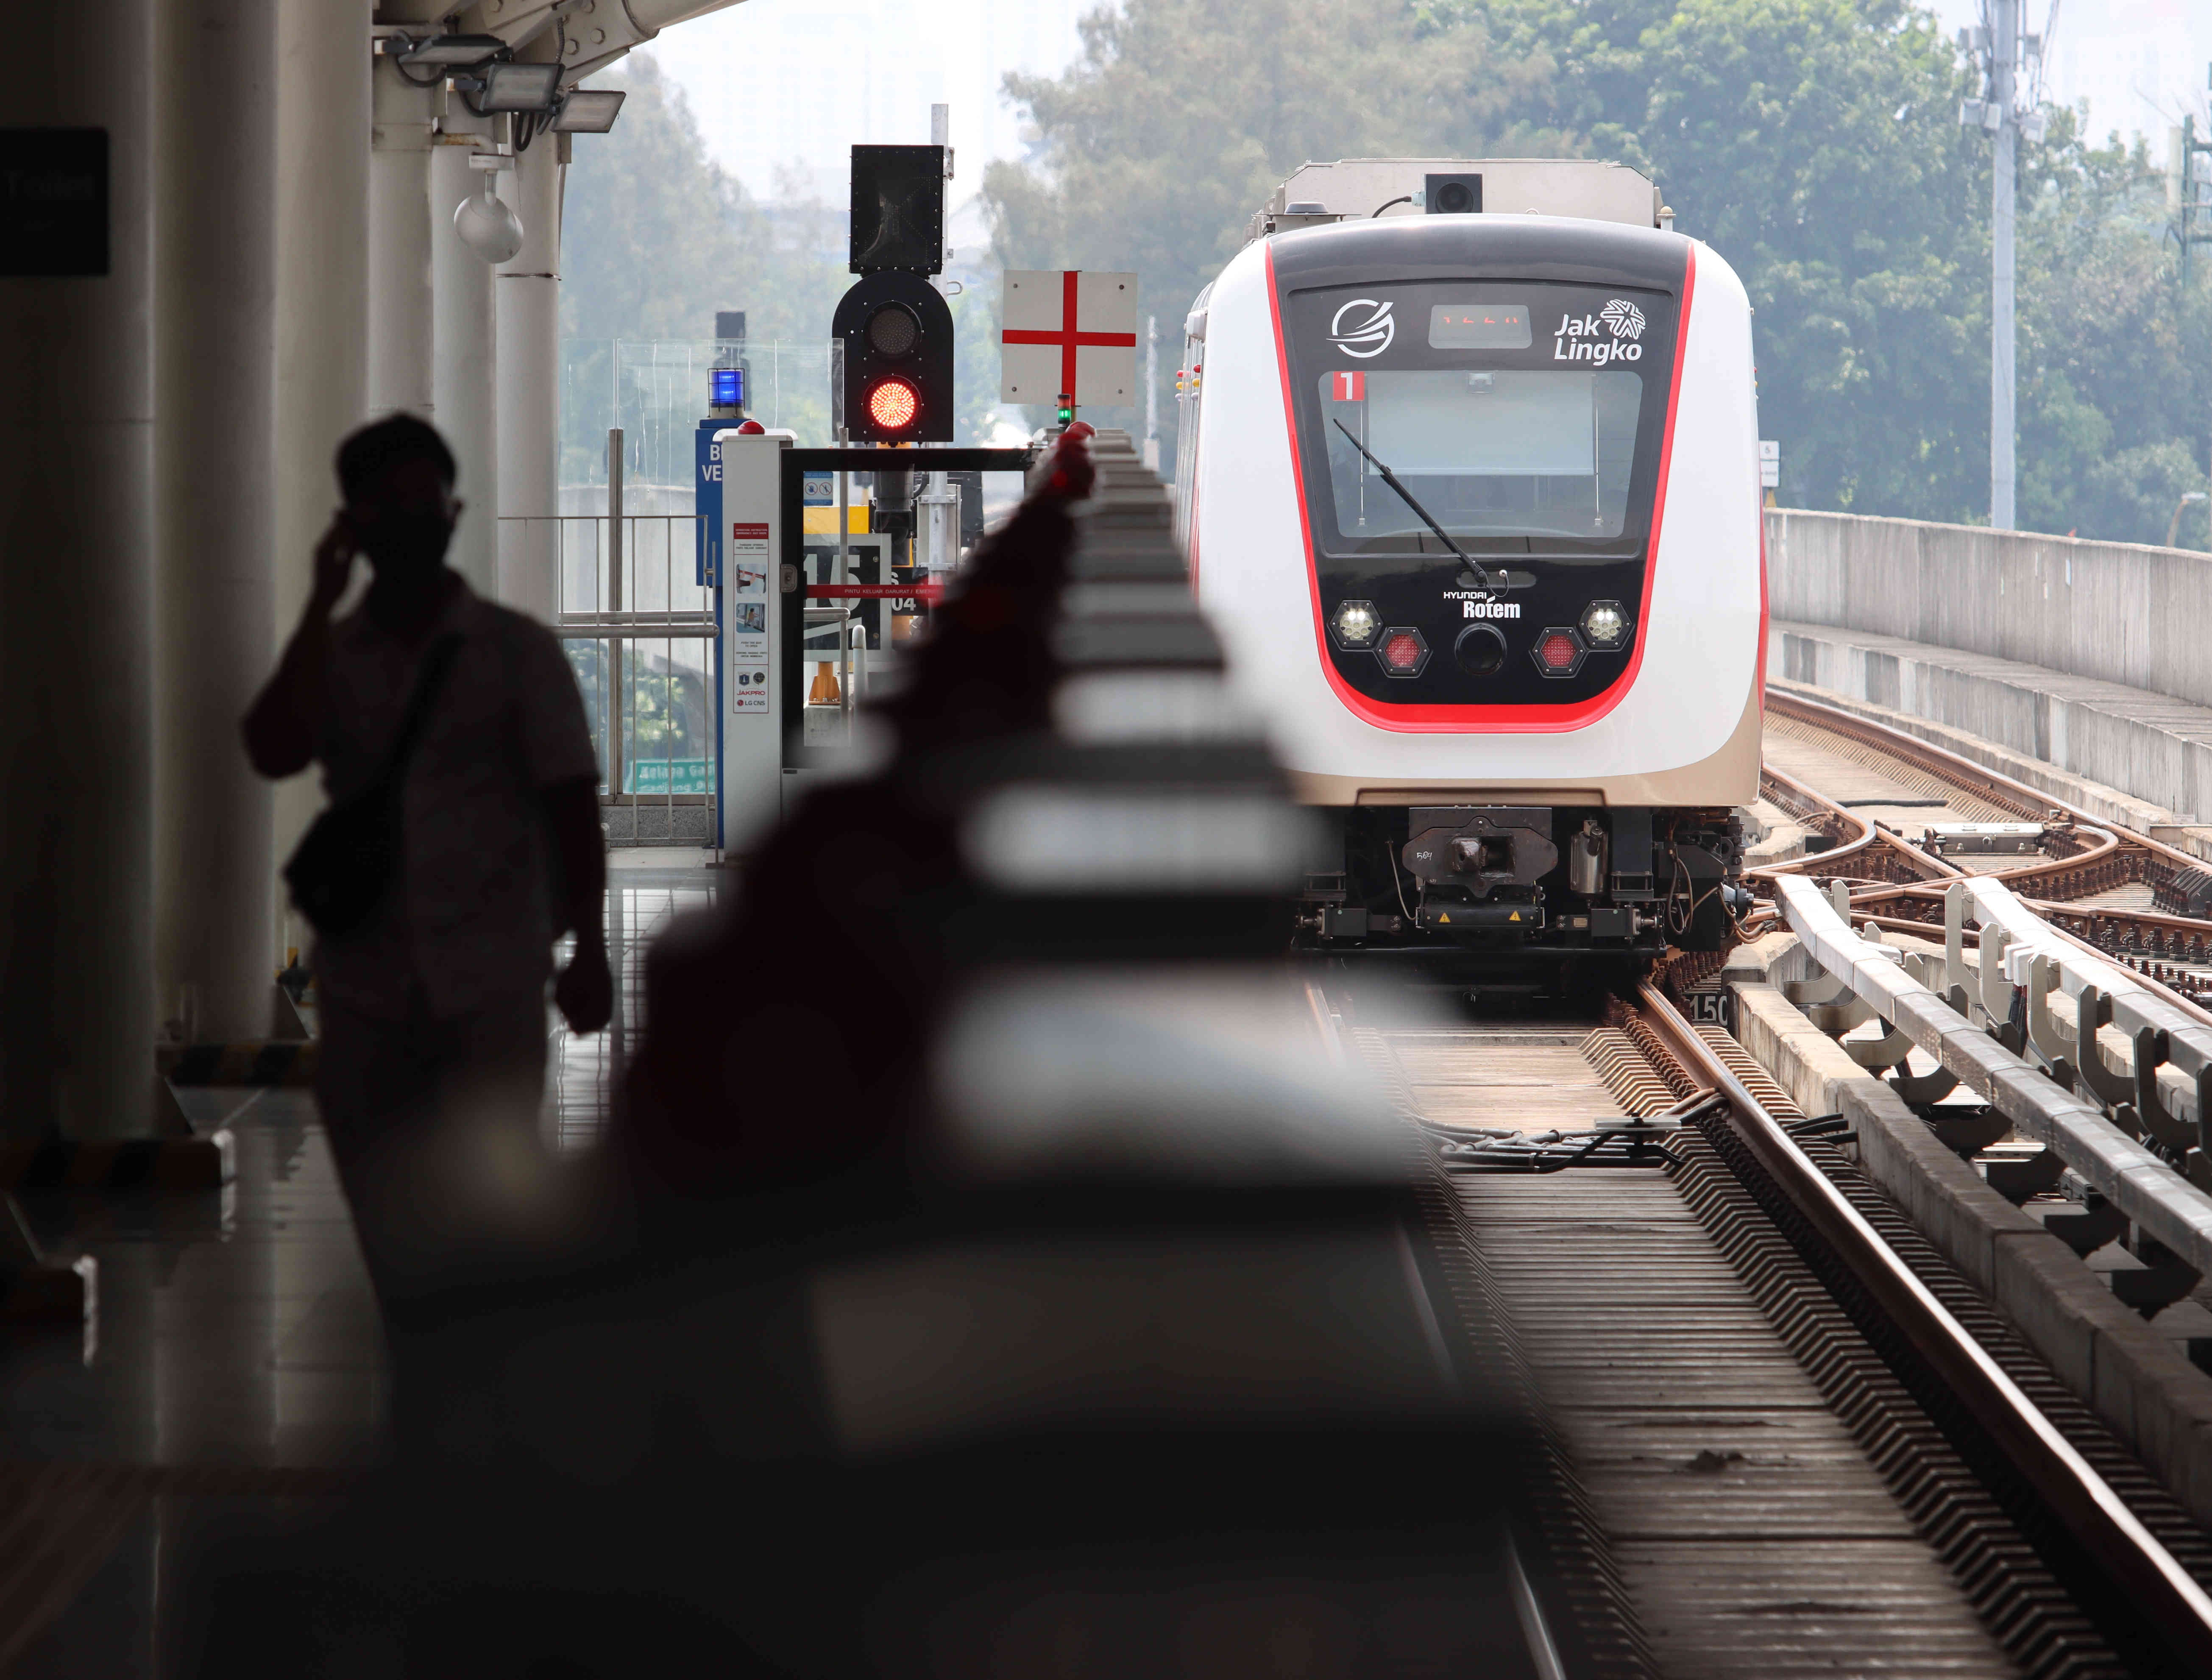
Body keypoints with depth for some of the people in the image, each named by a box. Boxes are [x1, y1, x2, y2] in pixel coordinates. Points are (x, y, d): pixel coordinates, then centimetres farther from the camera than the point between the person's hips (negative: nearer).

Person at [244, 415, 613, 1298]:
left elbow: (571, 803, 1)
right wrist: (324, 599, -7)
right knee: (390, 1223, 6)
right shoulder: (330, 653, 9)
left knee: (491, 1217, -6)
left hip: (490, 981, -3)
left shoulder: (517, 649, 3)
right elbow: (273, 752, -10)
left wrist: (589, 950, -7)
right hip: (365, 980, 3)